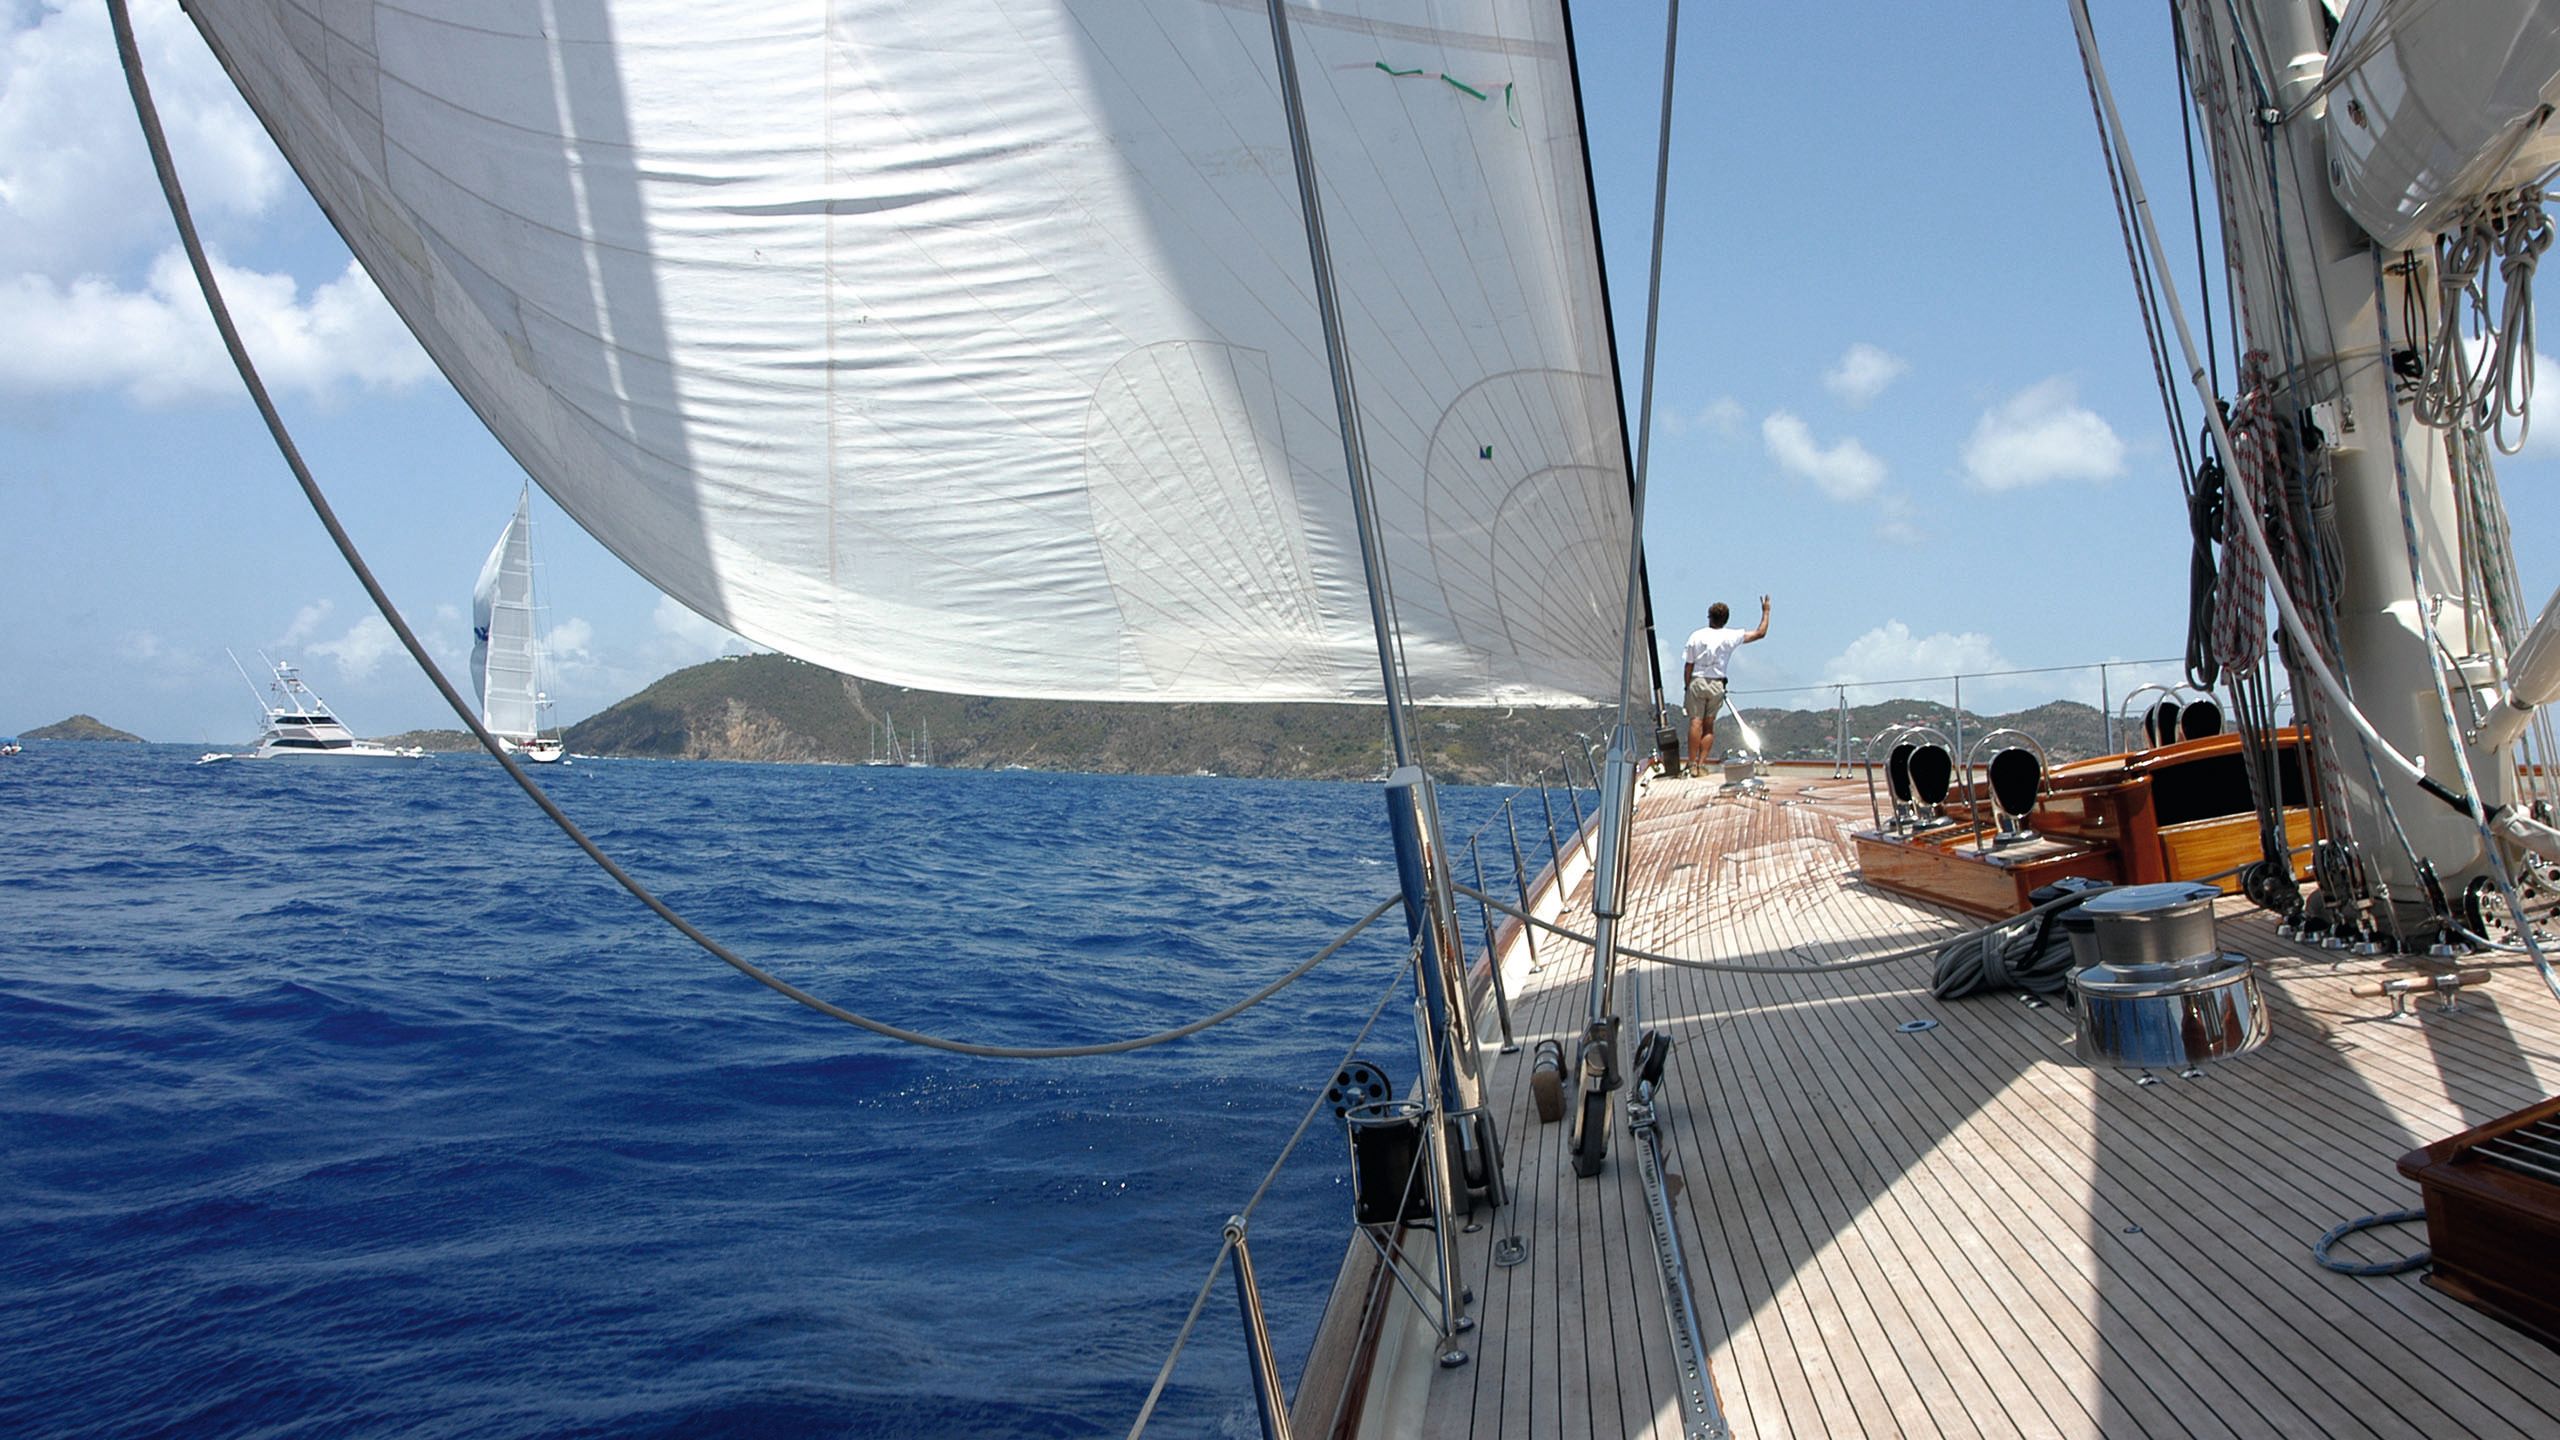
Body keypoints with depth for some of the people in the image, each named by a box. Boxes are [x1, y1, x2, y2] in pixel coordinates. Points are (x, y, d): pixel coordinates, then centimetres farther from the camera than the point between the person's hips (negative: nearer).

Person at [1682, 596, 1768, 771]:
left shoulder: (1696, 636, -1)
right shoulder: (1731, 637, 0)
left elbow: (1688, 665, -1)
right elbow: (1760, 633, 10)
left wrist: (1687, 686, 8)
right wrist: (1766, 611, 21)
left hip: (1697, 682, -1)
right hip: (1717, 685, 1)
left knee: (1696, 723, -5)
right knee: (1709, 726, 7)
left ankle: (1692, 762, -11)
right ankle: (1702, 762, 0)